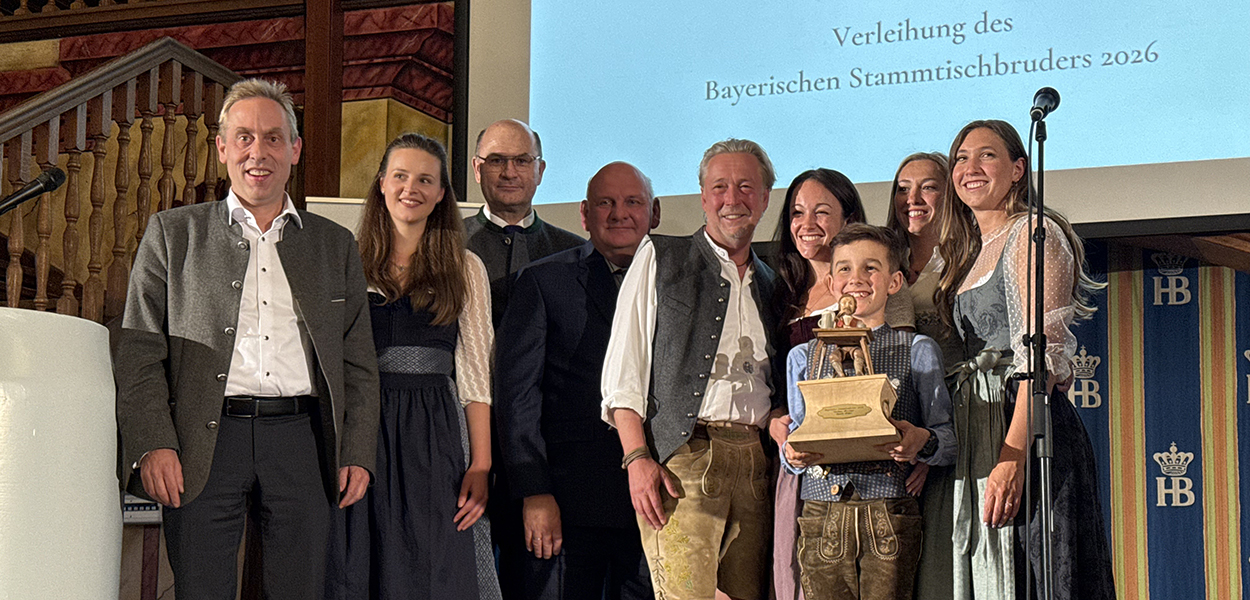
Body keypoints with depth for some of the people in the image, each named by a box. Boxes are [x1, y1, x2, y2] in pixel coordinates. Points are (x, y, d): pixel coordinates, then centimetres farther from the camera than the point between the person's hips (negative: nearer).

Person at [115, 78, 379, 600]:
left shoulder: (335, 245, 16)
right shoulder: (172, 233, 11)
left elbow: (358, 363, 14)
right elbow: (139, 352, 4)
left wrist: (358, 454, 4)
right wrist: (153, 444, -9)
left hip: (302, 439, 2)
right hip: (205, 441, -1)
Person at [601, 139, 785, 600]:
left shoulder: (770, 285, 21)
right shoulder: (660, 258, 9)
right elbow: (623, 370, 2)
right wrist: (637, 458, -10)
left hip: (755, 462, 4)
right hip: (681, 458, -4)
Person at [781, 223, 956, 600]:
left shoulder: (917, 351, 8)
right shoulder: (803, 357, 15)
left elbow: (948, 439, 5)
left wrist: (921, 441, -18)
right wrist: (792, 455, -7)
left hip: (890, 515, -2)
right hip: (822, 513, 2)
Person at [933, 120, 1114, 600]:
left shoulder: (1033, 234, -5)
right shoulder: (969, 253, 21)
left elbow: (1043, 354, -15)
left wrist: (1013, 455, -24)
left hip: (1022, 425, -8)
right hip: (974, 433, 8)